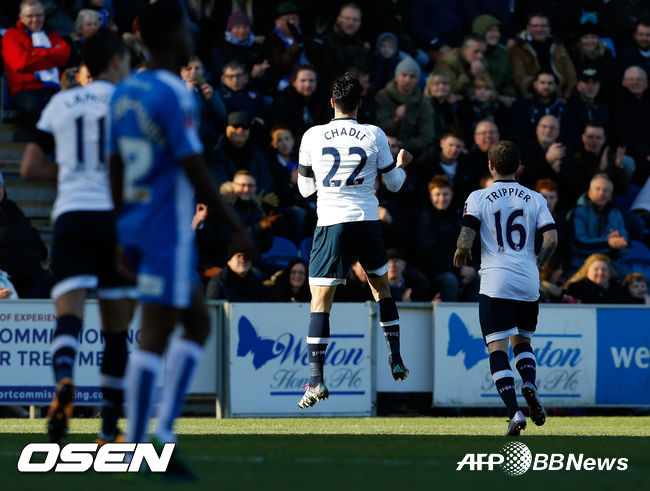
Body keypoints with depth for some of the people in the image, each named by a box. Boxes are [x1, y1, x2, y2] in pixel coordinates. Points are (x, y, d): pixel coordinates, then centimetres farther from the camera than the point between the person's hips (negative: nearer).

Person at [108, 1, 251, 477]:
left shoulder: (124, 92, 11)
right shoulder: (175, 95, -14)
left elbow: (115, 169, 16)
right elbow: (194, 170, -17)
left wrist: (124, 234, 22)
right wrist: (236, 227, -10)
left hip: (135, 228, 9)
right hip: (168, 233, -9)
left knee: (199, 322, 15)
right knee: (153, 339, -7)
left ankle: (164, 431, 7)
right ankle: (137, 448, -8)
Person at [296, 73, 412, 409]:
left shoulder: (312, 137, -1)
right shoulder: (375, 136, 0)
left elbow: (305, 189, 9)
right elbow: (393, 183, 12)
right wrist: (402, 164, 33)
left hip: (330, 223, -2)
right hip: (367, 221, 2)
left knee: (320, 302, -1)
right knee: (381, 287, 24)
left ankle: (315, 379, -11)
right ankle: (396, 361, 25)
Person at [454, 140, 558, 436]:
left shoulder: (479, 198, 1)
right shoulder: (535, 199, 8)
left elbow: (465, 241, -8)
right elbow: (551, 239, 0)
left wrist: (460, 255, 14)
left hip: (496, 282, -3)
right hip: (528, 283, 3)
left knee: (497, 348, -3)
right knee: (522, 341, 21)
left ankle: (514, 412, -18)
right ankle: (529, 384, -9)